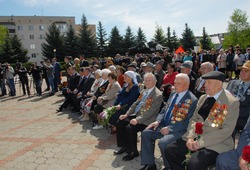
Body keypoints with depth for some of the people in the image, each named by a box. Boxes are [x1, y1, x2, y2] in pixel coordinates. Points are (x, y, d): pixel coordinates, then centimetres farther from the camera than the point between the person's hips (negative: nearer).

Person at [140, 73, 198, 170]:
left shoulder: (192, 100, -13)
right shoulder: (173, 94, 12)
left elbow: (187, 121, -18)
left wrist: (169, 128, -22)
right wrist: (158, 121, -3)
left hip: (178, 130, -8)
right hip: (164, 125, 8)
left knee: (162, 142, -30)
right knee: (146, 133, -4)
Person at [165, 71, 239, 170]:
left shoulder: (232, 102, -9)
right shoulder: (203, 98, 12)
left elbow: (226, 130, -15)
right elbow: (194, 119, 11)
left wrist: (200, 143, -18)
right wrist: (190, 137, -8)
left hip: (215, 143, -6)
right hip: (195, 137, 6)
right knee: (170, 150, -8)